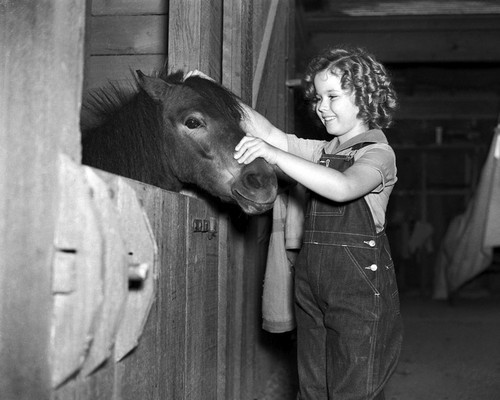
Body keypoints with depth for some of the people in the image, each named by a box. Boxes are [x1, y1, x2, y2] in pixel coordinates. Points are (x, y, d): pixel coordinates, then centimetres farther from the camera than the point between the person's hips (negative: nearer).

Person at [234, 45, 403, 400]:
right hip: (312, 284, 7)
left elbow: (342, 187, -29)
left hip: (359, 285, -7)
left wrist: (275, 155, -36)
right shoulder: (323, 151, 16)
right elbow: (269, 133, 8)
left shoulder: (377, 152, -8)